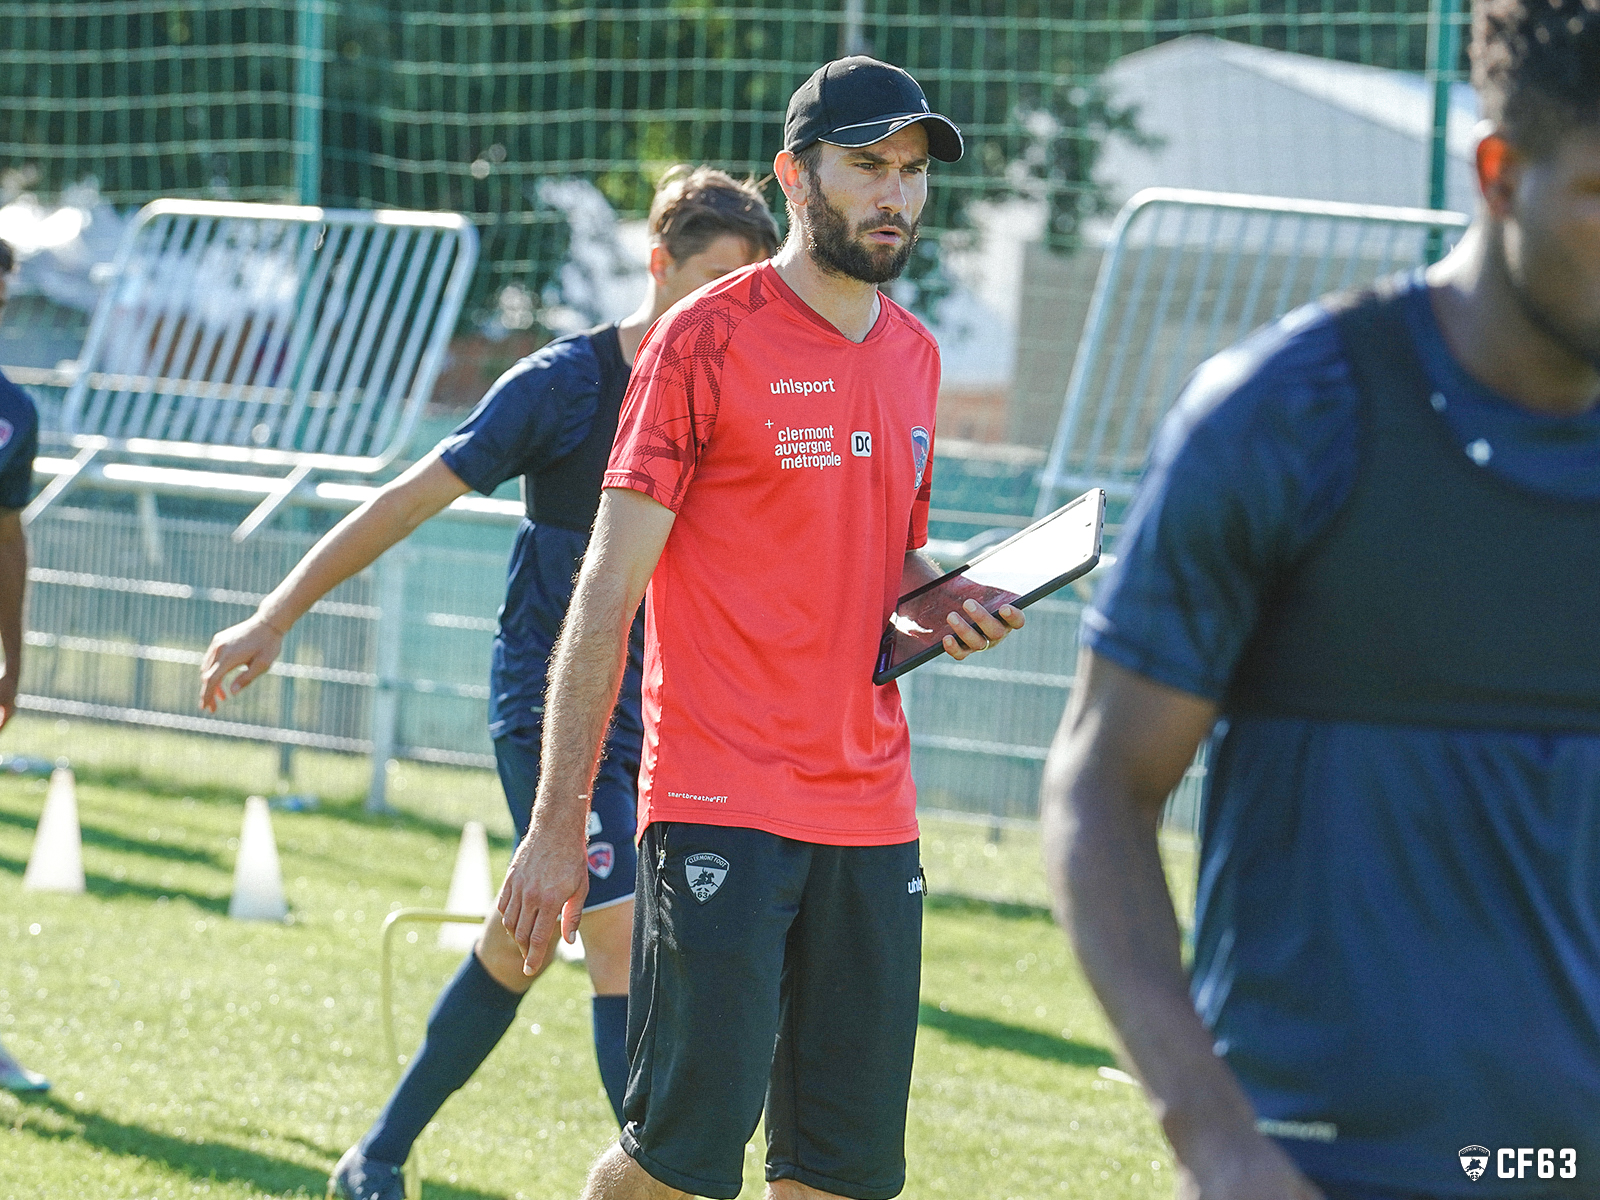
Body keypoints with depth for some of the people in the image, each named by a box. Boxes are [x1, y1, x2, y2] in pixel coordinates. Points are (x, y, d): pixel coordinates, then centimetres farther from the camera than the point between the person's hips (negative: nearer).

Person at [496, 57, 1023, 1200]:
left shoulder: (914, 353, 14)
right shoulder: (704, 342, -6)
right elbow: (607, 590, -8)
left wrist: (943, 603, 4)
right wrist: (557, 826, -13)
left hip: (871, 811, 7)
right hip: (720, 807, -6)